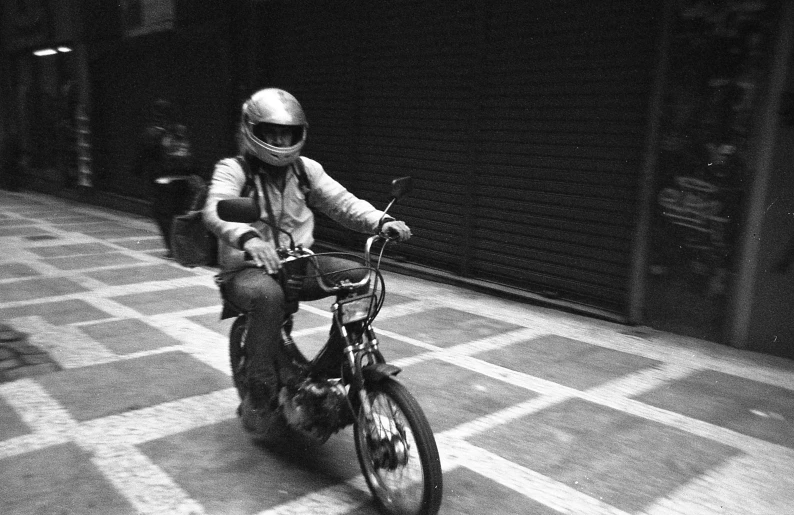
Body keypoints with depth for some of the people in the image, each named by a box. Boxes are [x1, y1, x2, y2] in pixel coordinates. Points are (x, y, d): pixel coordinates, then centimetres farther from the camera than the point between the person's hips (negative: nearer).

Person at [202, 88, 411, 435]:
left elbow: (342, 201, -1)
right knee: (269, 295, -39)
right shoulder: (233, 170, -6)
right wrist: (247, 238, -49)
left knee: (359, 275, -15)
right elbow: (216, 210, -26)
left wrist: (381, 221, -21)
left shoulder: (306, 170, 8)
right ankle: (259, 394, -22)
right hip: (247, 270, -5)